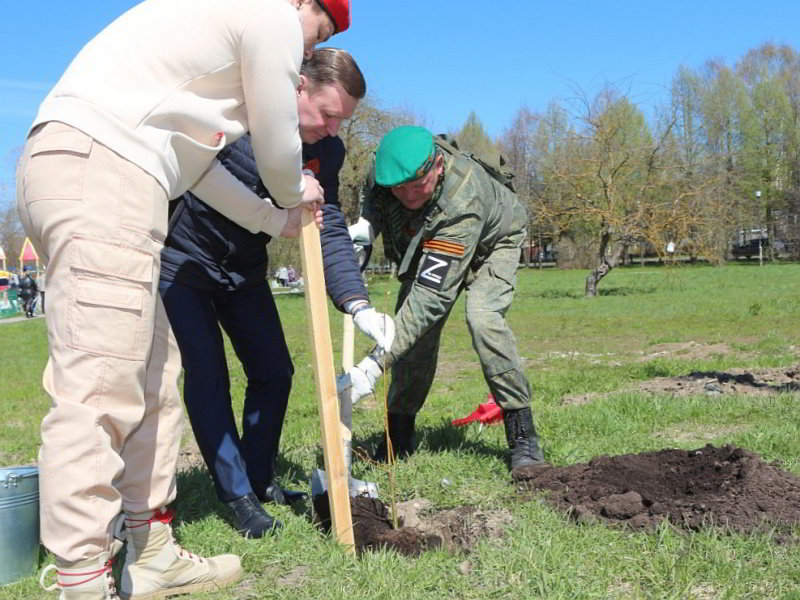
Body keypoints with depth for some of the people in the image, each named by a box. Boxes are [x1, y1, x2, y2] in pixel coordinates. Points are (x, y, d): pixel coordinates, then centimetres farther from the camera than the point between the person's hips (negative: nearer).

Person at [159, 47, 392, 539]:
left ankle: (261, 480, 24)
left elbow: (330, 230, -13)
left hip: (243, 270, 6)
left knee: (274, 370, 6)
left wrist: (359, 306, -26)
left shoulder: (328, 150, -8)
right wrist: (269, 216, -35)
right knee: (208, 377, -7)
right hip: (183, 261, -6)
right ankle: (238, 497, 5)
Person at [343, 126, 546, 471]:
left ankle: (523, 436, -19)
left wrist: (374, 365, -54)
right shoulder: (384, 169, -28)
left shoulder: (462, 204, -45)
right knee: (414, 329, -9)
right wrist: (364, 228, -26)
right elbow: (372, 202, 0)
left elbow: (432, 296, -49)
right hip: (427, 246, 5)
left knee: (483, 319, -30)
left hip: (491, 242, -5)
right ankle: (399, 436, 8)